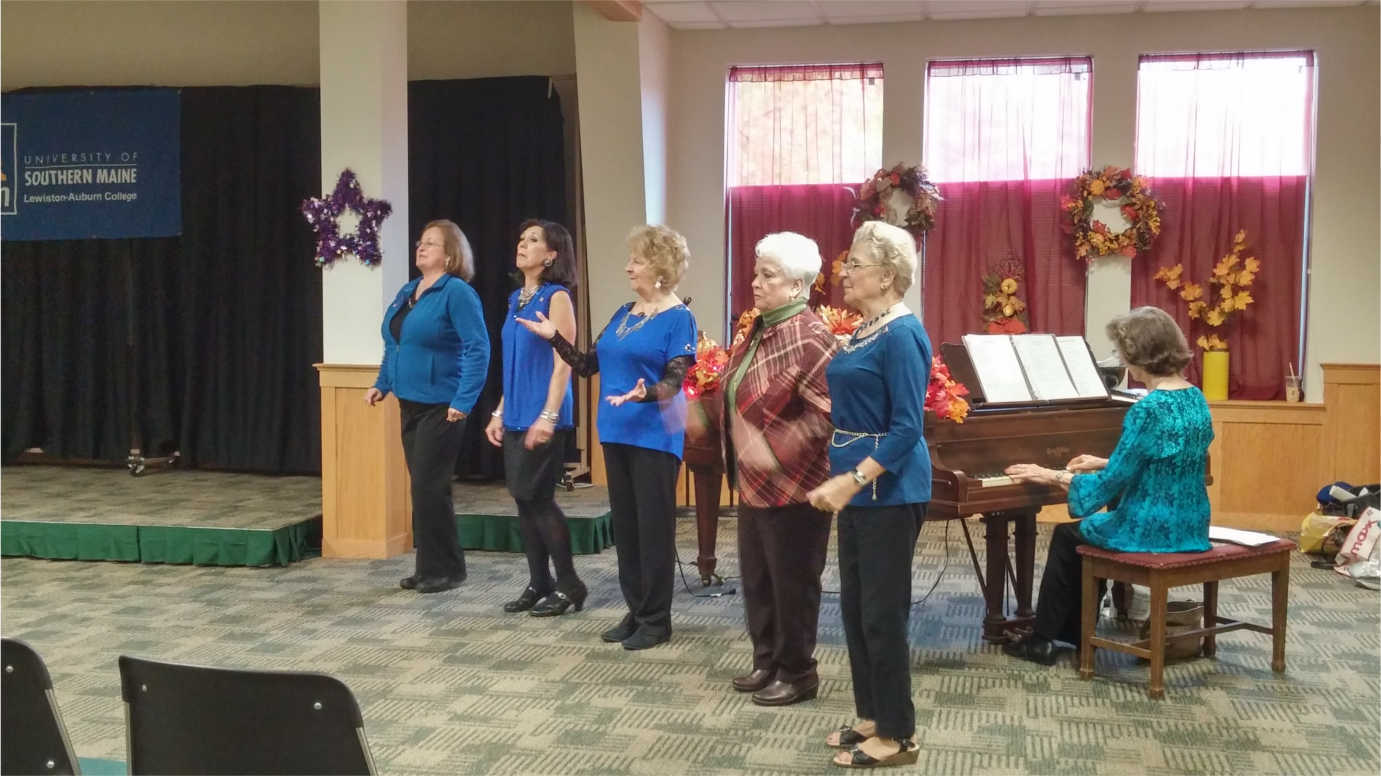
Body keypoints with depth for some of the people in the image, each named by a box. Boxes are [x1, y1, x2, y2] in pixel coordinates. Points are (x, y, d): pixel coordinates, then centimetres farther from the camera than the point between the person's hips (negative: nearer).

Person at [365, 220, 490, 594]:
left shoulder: (458, 293, -13)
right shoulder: (407, 291, 13)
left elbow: (478, 350, -19)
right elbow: (393, 345, 22)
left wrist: (464, 402, -23)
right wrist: (382, 384, 12)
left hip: (440, 406, -8)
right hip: (410, 404, 8)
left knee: (429, 486, -6)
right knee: (423, 486, 12)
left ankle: (444, 569, 6)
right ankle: (430, 567, 21)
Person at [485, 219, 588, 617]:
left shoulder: (556, 297, -9)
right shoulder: (517, 298, 14)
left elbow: (563, 362, -15)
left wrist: (548, 416, -21)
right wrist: (500, 412, 16)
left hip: (542, 418, -8)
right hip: (517, 417, 8)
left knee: (538, 498, -5)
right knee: (523, 500, 9)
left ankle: (569, 585, 7)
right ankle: (538, 584, 18)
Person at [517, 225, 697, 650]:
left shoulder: (678, 318, -9)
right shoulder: (624, 313, 12)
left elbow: (674, 381, -16)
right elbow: (589, 365, 13)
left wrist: (644, 393, -34)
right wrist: (554, 337, 5)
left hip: (655, 435, -7)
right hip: (617, 432, 7)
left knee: (653, 526, -1)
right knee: (624, 524, 11)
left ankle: (656, 620, 9)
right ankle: (635, 611, 22)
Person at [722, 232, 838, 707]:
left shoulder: (809, 337, -19)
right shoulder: (760, 329, 9)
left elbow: (828, 411, -25)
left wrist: (777, 451, -24)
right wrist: (742, 455, 14)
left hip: (792, 484, -9)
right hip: (754, 481, 9)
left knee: (792, 581, 4)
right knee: (756, 577, 17)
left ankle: (798, 674, 19)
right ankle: (767, 663, 31)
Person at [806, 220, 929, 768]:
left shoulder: (902, 334, -17)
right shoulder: (865, 331, 11)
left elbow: (908, 427, -22)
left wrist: (851, 480, -26)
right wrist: (840, 479, 15)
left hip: (888, 490, -9)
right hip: (860, 486, 9)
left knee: (882, 612, 0)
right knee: (854, 606, 15)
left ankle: (897, 736, 13)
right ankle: (871, 716, 28)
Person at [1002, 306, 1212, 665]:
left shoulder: (1148, 409, -22)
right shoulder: (1196, 399, 5)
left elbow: (1112, 483, -19)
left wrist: (1052, 476, -7)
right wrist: (1104, 464, 23)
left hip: (1152, 531, -8)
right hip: (1190, 528, 8)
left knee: (1067, 536, 17)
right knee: (1092, 527, 29)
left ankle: (1043, 639, 23)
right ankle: (1076, 632, 34)